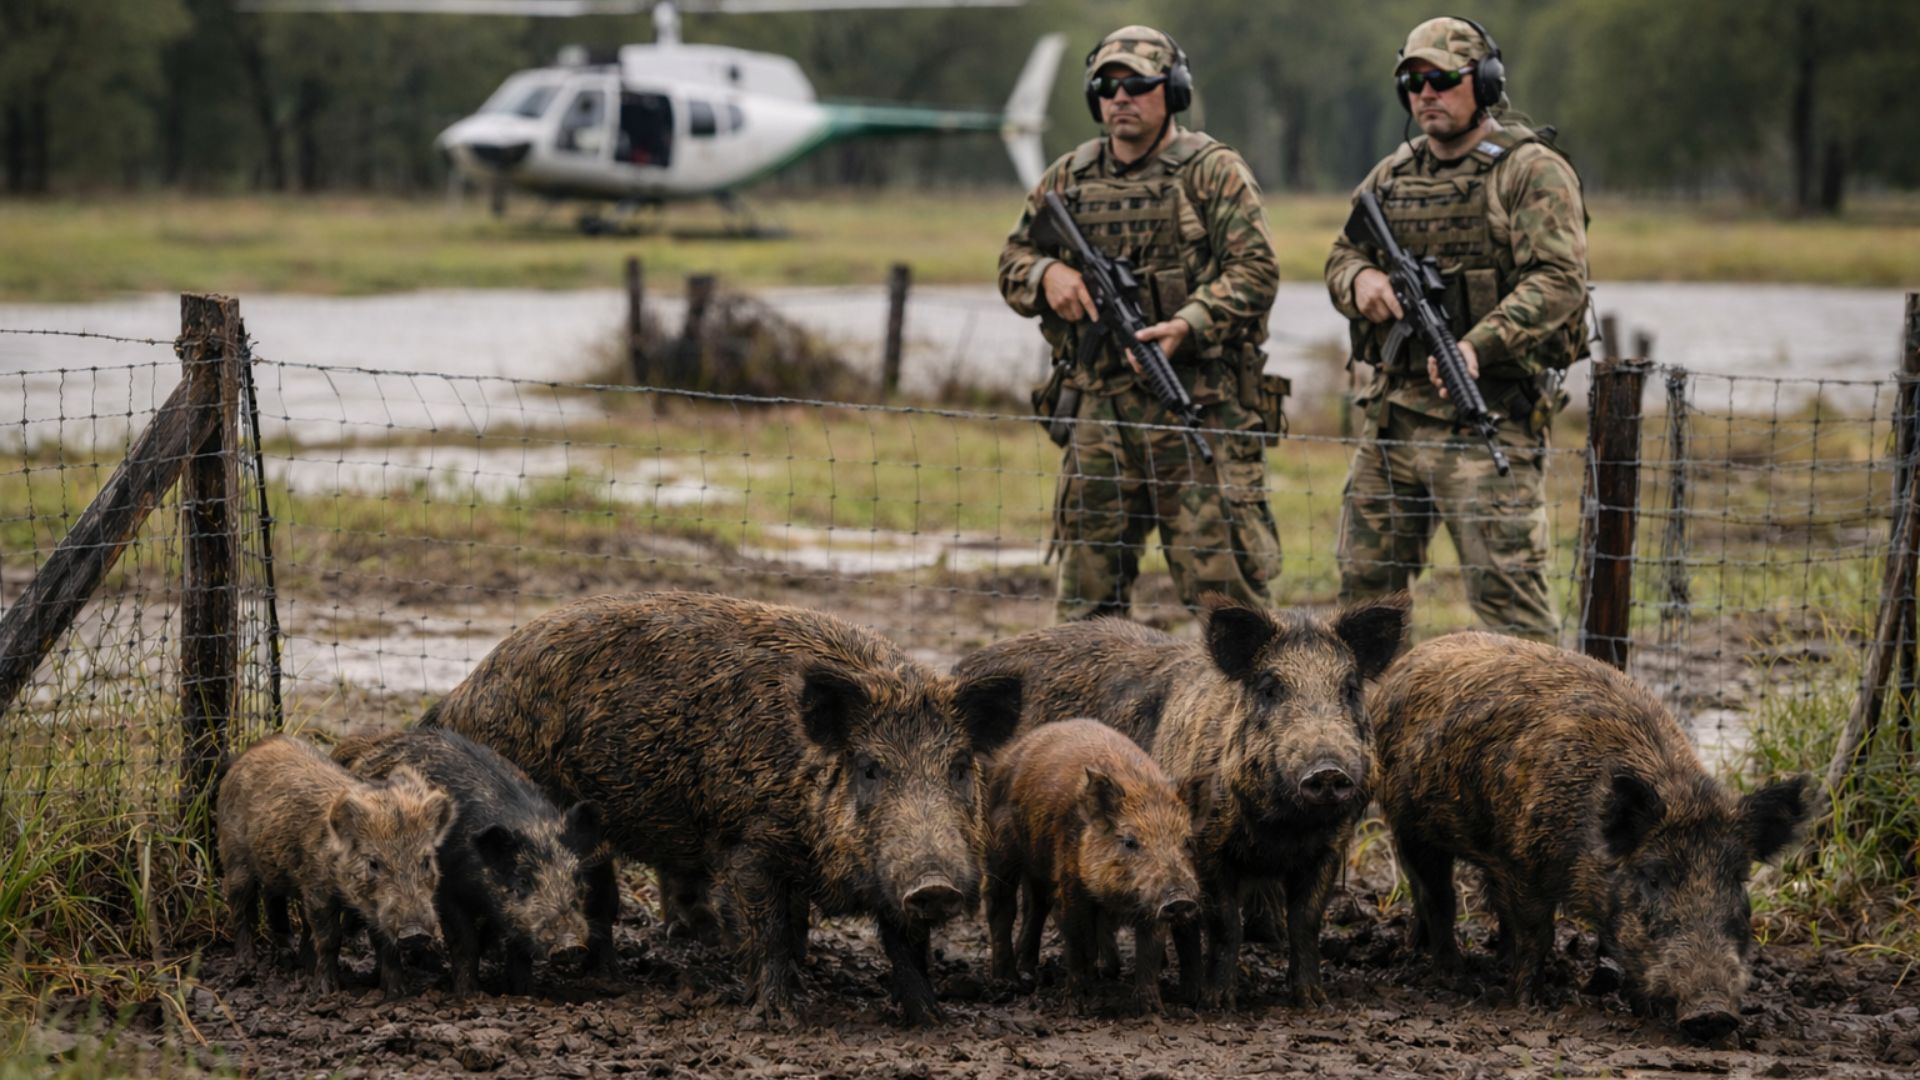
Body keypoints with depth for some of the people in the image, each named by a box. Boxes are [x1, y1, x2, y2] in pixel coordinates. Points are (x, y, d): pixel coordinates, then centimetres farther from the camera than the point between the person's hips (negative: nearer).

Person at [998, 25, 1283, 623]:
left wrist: (1189, 325, -25)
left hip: (1201, 410, -5)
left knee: (1221, 574, -6)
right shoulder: (1069, 180, 14)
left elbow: (1255, 271, -10)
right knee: (1086, 586, 9)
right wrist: (1047, 273, -4)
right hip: (1101, 410, 5)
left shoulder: (1213, 172, -2)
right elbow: (1012, 262, 19)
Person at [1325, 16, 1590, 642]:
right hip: (1393, 411, 7)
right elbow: (1340, 257, 20)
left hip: (1488, 414, -7)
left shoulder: (1531, 170, -6)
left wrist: (1478, 343, -30)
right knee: (1365, 581, 13)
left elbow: (1557, 281, -16)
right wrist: (1360, 279, -6)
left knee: (1505, 588, -12)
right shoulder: (1393, 175, 16)